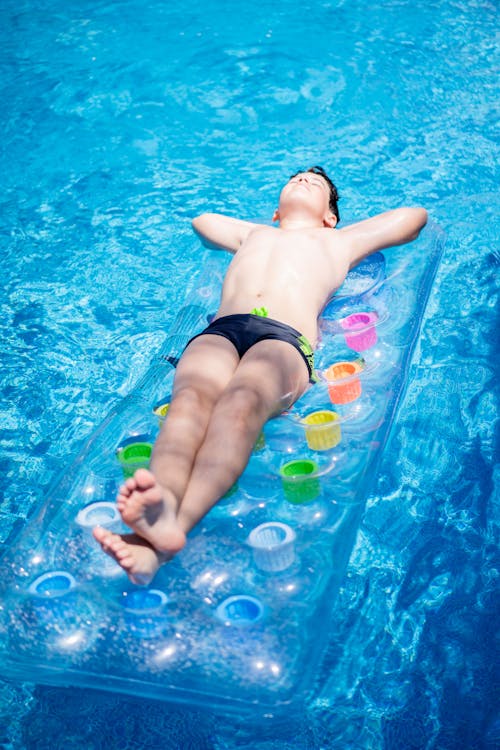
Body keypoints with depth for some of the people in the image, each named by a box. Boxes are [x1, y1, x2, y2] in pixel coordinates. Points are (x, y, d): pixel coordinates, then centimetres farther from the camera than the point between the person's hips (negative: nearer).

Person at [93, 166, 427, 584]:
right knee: (191, 397, -35)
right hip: (220, 330, 3)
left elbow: (416, 215, 50)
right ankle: (164, 503, -62)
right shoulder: (252, 234, 45)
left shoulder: (339, 242, 39)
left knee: (240, 401, -39)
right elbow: (203, 219, 66)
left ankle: (176, 523, -62)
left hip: (285, 340, -2)